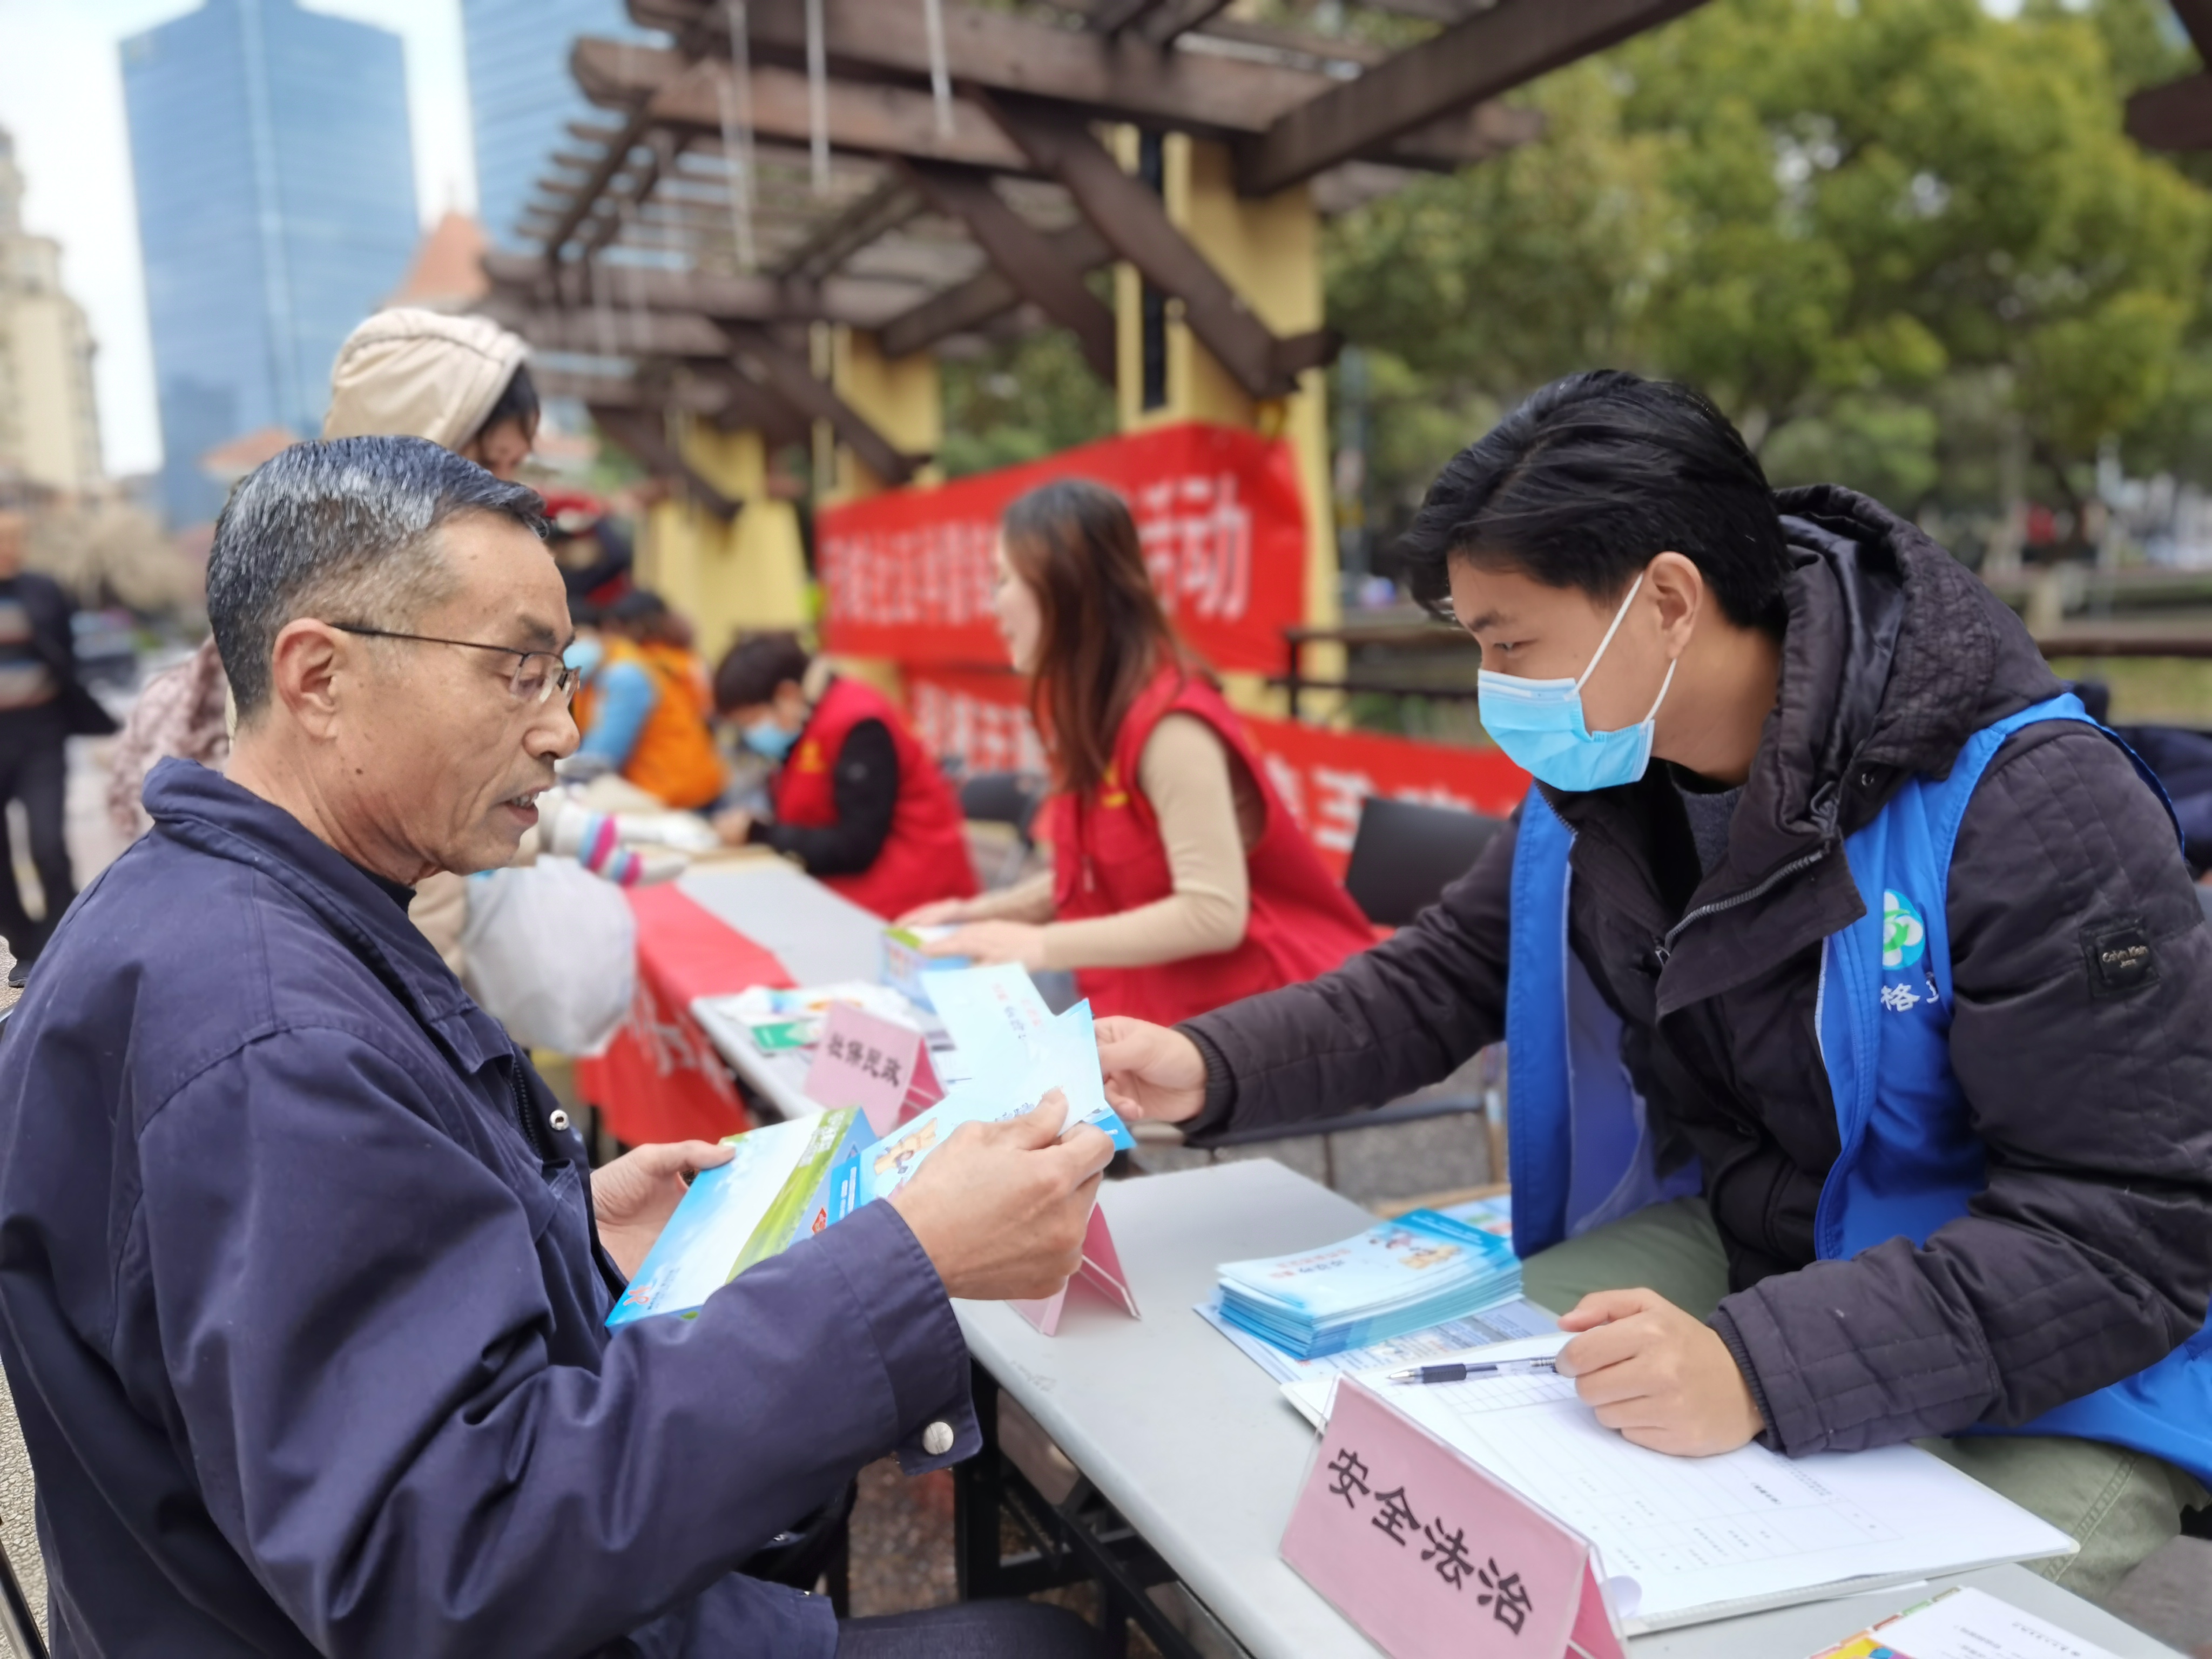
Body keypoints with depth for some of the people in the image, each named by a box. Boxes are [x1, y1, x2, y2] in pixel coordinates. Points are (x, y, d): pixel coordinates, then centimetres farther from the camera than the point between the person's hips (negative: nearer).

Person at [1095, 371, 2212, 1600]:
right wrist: (1214, 1068, -11)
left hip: (2040, 1389, -5)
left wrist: (1764, 1366, -37)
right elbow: (1444, 978, 5)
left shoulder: (2029, 807, -26)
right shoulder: (1595, 777, -4)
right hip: (1723, 1243, 6)